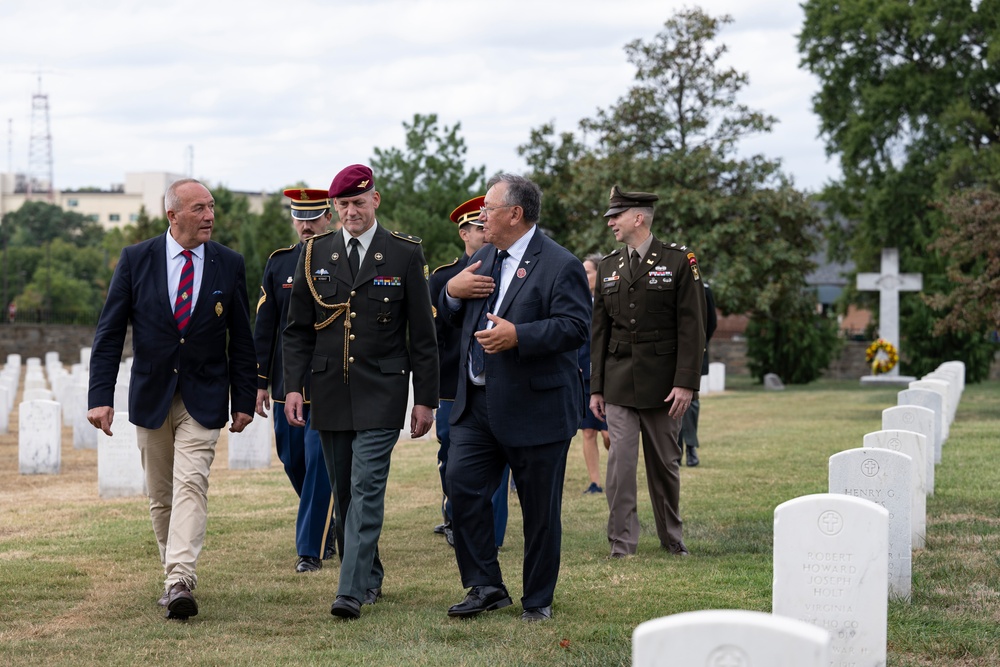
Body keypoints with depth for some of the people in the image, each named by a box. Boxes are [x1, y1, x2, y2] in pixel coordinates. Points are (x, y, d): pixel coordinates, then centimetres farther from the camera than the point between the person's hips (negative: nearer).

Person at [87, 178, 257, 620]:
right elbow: (109, 333, -3)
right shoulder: (136, 260, -3)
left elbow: (241, 339, 5)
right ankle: (174, 576, 24)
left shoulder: (229, 264, 0)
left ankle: (179, 583, -24)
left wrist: (244, 400, 2)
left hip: (204, 398, -1)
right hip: (150, 396, 1)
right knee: (160, 496, 10)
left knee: (191, 484, -16)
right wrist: (100, 396, -12)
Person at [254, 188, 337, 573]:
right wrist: (260, 381, 4)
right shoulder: (278, 263, 8)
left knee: (319, 462, -8)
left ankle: (312, 548, -1)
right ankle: (332, 528, 33)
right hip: (287, 383, 4)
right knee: (293, 462, 11)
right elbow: (264, 326, 9)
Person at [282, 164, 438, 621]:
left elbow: (422, 334, 0)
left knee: (366, 489, -12)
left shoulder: (405, 254, -1)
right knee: (344, 493, 10)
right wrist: (292, 387, -1)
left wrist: (425, 399, -2)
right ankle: (370, 579, 24)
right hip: (329, 391, 4)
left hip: (381, 394, -4)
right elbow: (297, 329, 9)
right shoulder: (315, 254, 7)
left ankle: (352, 591, -16)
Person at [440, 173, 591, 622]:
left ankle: (538, 599, 16)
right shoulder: (483, 258, 14)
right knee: (462, 485, -4)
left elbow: (576, 327, -19)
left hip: (535, 408, -7)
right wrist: (451, 293, -1)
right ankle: (485, 586, 7)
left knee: (539, 509, 3)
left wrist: (518, 336, -28)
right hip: (477, 403, 7)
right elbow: (451, 317, 22)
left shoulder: (560, 266, -10)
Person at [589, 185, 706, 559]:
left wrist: (686, 383, -13)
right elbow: (600, 330, 12)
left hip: (663, 384, -3)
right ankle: (622, 541, -1)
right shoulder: (608, 266, 10)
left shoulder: (679, 261, -3)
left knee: (665, 463, 8)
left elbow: (692, 327, -7)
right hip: (618, 384, 3)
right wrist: (596, 387, 8)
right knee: (621, 460, -6)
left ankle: (672, 538, 22)